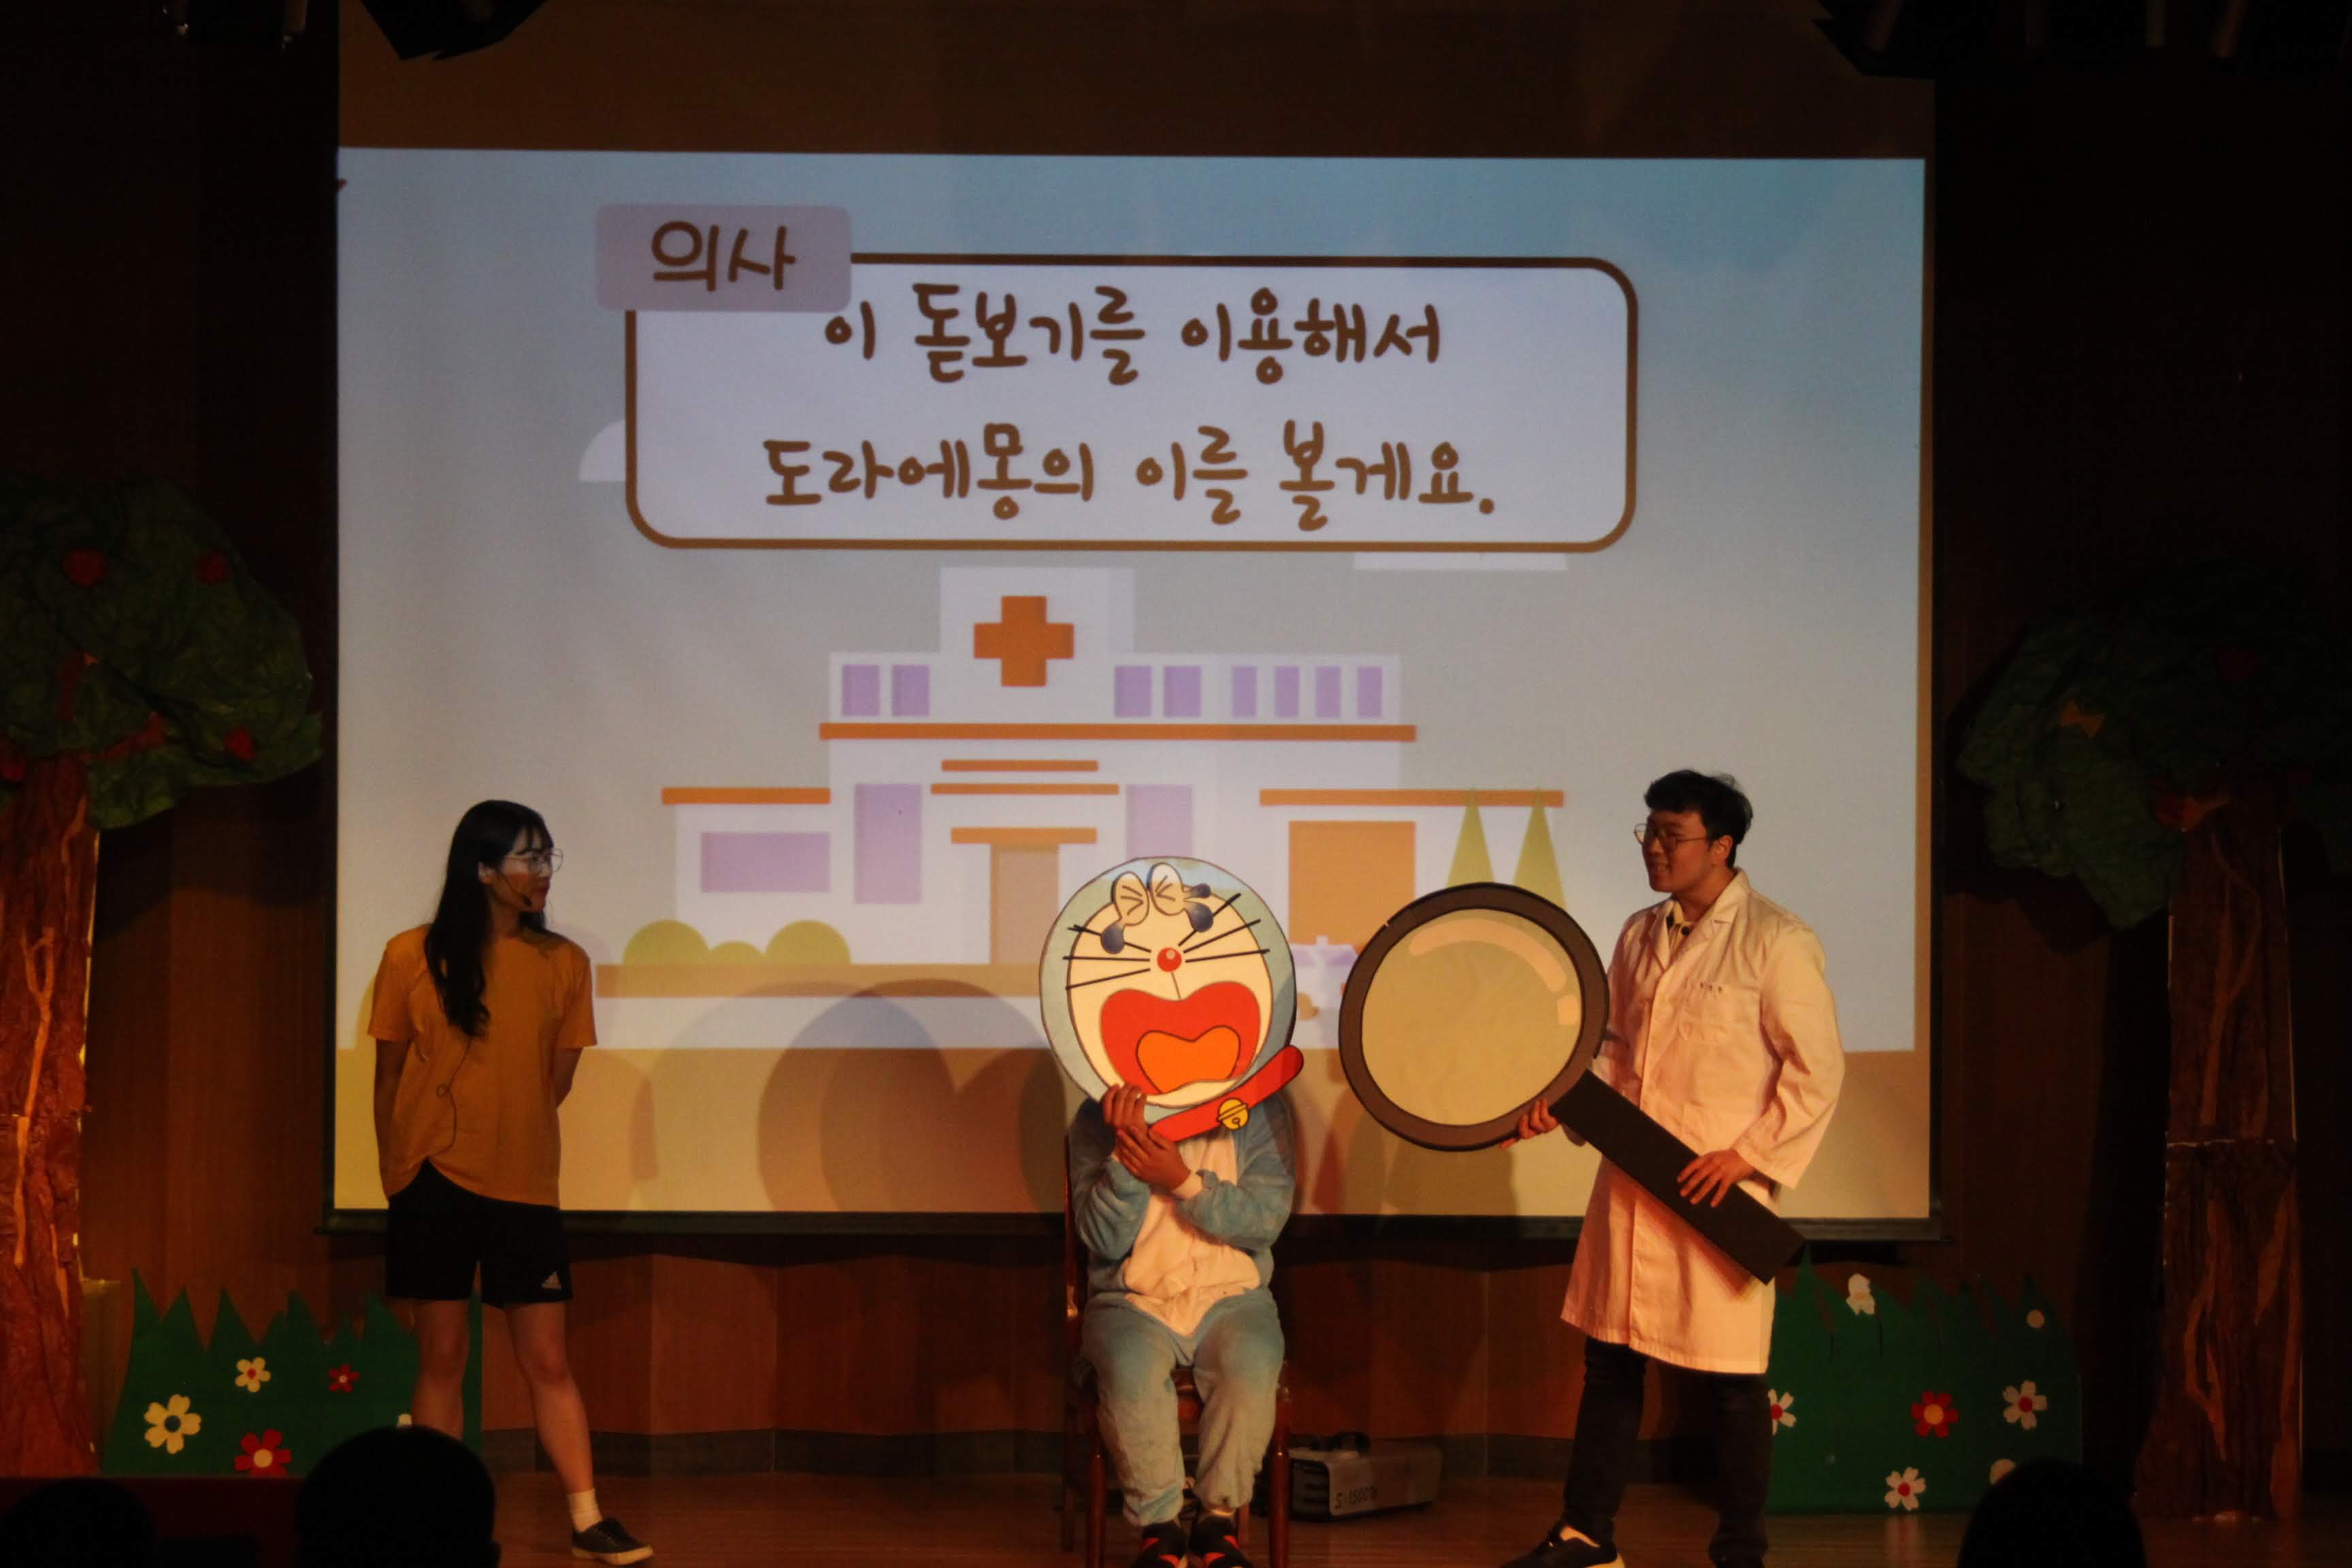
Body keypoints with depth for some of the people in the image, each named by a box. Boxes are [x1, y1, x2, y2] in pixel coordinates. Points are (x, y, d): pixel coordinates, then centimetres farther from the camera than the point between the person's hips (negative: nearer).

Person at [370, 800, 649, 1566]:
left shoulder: (562, 963, 3)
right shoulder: (413, 956, -1)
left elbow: (557, 1077, 9)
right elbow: (389, 1075, 6)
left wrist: (498, 1132, 4)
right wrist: (398, 1169, 6)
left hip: (522, 1184, 1)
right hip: (435, 1182, -1)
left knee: (547, 1360, 0)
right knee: (441, 1356, 4)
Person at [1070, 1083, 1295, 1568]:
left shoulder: (1259, 1110, 0)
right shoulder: (1097, 1119, -1)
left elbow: (1267, 1219, -8)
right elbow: (1103, 1240, -8)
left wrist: (1184, 1182, -21)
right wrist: (1126, 1151, -23)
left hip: (1231, 1296, 1)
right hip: (1133, 1301, -1)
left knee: (1251, 1366, -32)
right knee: (1131, 1369, -34)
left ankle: (1219, 1517, -12)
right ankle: (1160, 1523, -16)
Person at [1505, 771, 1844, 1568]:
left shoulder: (1776, 942, -10)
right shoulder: (1640, 936, 11)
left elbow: (1816, 1071, -10)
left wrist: (1748, 1155, -14)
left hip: (1720, 1188, -6)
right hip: (1632, 1183, 6)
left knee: (1732, 1380, 0)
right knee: (1610, 1359, 12)